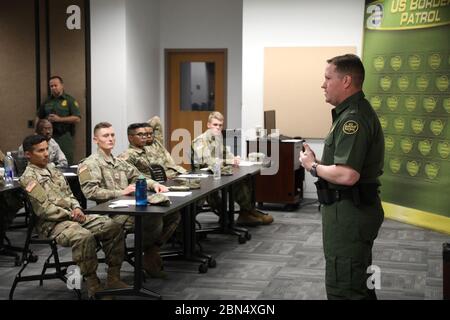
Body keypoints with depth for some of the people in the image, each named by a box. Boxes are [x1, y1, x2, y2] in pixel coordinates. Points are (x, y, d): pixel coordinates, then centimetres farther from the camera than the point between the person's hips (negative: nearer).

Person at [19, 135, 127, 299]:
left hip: (73, 215, 8)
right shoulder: (29, 178, -8)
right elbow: (43, 210, -15)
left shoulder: (52, 168, 19)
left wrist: (77, 208, 1)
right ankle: (93, 284, -24)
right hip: (53, 223, -8)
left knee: (113, 227, -9)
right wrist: (71, 214, -13)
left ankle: (113, 277, -6)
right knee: (84, 236, -38)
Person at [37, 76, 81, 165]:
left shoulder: (69, 100, 1)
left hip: (64, 136, -4)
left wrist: (59, 119, -13)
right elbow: (39, 117, 23)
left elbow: (77, 118, -8)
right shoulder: (47, 101, 15)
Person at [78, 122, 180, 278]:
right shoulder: (90, 164, -1)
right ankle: (146, 256, -4)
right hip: (113, 213, -8)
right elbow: (90, 192, -14)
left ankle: (152, 252, 2)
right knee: (154, 220, -28)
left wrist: (154, 184, 4)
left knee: (173, 214, -4)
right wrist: (121, 192, -18)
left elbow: (137, 177, 25)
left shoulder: (119, 162, 25)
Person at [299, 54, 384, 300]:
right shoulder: (355, 112, 13)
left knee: (343, 288, -2)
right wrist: (319, 163, 8)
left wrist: (313, 166, -14)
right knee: (357, 283, 22)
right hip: (353, 209, 11)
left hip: (349, 213, -11)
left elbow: (347, 175, -30)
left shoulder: (353, 118, -21)